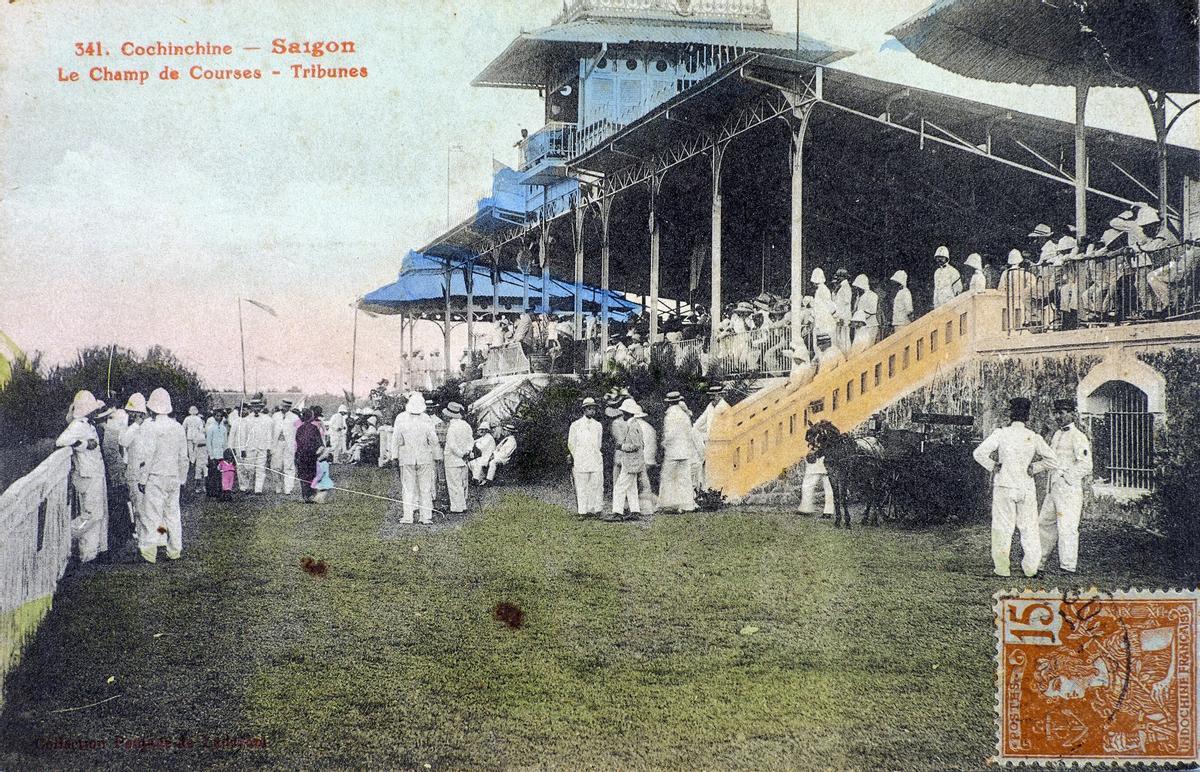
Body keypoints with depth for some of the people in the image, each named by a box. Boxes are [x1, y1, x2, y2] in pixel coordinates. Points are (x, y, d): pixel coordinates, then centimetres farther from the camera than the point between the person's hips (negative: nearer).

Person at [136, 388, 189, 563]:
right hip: (174, 477, 5)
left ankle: (149, 551, -4)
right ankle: (175, 550, 17)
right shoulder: (178, 427, 5)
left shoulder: (149, 428, -13)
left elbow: (147, 457, -15)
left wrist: (142, 479, -8)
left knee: (152, 514, -2)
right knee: (173, 513, 12)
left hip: (155, 478, -5)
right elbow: (183, 457, 10)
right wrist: (182, 478, 19)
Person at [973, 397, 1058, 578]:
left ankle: (1002, 568, 6)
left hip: (1004, 486, -2)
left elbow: (979, 453, -14)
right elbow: (1052, 460, 2)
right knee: (1029, 528, 11)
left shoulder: (1001, 433, -7)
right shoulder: (1034, 437, 0)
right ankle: (1030, 567, 11)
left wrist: (992, 466, 0)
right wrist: (1033, 468, 11)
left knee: (1002, 528, 6)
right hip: (1026, 488, 2)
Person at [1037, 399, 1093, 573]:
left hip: (1069, 489, -9)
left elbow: (1086, 466, -17)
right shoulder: (1057, 435, 16)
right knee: (1044, 523, 14)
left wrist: (1063, 474, -18)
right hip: (1053, 488, 9)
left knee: (1066, 528, -7)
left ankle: (1068, 567, -2)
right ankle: (1038, 560, 26)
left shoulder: (1078, 437, -11)